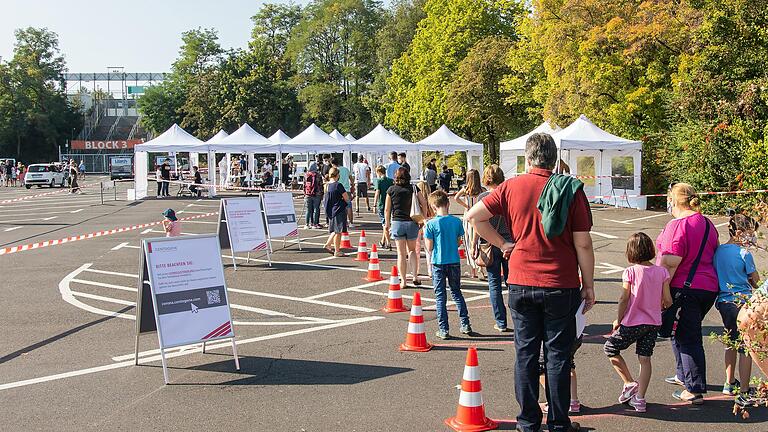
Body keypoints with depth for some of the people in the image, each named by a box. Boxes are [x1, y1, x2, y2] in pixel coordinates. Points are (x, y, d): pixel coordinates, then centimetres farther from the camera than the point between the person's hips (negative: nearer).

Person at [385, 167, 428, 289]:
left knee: (401, 253, 5)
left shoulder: (391, 190, -1)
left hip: (397, 223, -1)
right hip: (412, 222, 1)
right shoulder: (413, 189, 1)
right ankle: (415, 276, 8)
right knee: (412, 250, 18)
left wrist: (387, 224, 11)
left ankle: (403, 281, 5)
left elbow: (387, 209, 1)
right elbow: (424, 204, 0)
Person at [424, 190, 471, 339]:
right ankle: (465, 324, 18)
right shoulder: (457, 221, -4)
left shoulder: (431, 224, -13)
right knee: (457, 293, 18)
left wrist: (424, 232, 4)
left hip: (438, 264, -3)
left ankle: (443, 329, 6)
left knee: (440, 296, 6)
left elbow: (429, 248, -10)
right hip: (454, 262, 3)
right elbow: (458, 242, 5)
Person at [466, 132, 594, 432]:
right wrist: (588, 286, 2)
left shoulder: (511, 187, -1)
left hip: (521, 283, 2)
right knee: (557, 355, 7)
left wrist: (502, 244, 4)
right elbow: (583, 244, -6)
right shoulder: (571, 190, -7)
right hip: (560, 285, -2)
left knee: (525, 352, 10)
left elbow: (473, 216, -3)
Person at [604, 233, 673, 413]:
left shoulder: (630, 272, -12)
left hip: (633, 322, -4)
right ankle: (640, 398, 9)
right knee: (645, 359, 10)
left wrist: (618, 320, 1)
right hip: (654, 323, 4)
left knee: (610, 348, 14)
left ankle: (630, 383, 10)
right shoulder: (662, 272, -1)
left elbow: (624, 298, -12)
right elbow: (668, 301, -1)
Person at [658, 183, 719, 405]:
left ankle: (695, 390, 2)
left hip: (684, 289, -9)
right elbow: (713, 255, 19)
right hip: (709, 288, 9)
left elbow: (670, 264, -22)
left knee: (687, 338, -1)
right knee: (684, 333, 23)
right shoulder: (707, 224, 10)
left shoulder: (677, 226, -18)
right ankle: (684, 376, 36)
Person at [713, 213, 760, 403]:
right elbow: (755, 280, -6)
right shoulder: (744, 253, -13)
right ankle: (744, 392, 1)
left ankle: (730, 384, 32)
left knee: (732, 342, 22)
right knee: (746, 348, 0)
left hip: (724, 302, 7)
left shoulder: (719, 250, 6)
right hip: (742, 302, -7)